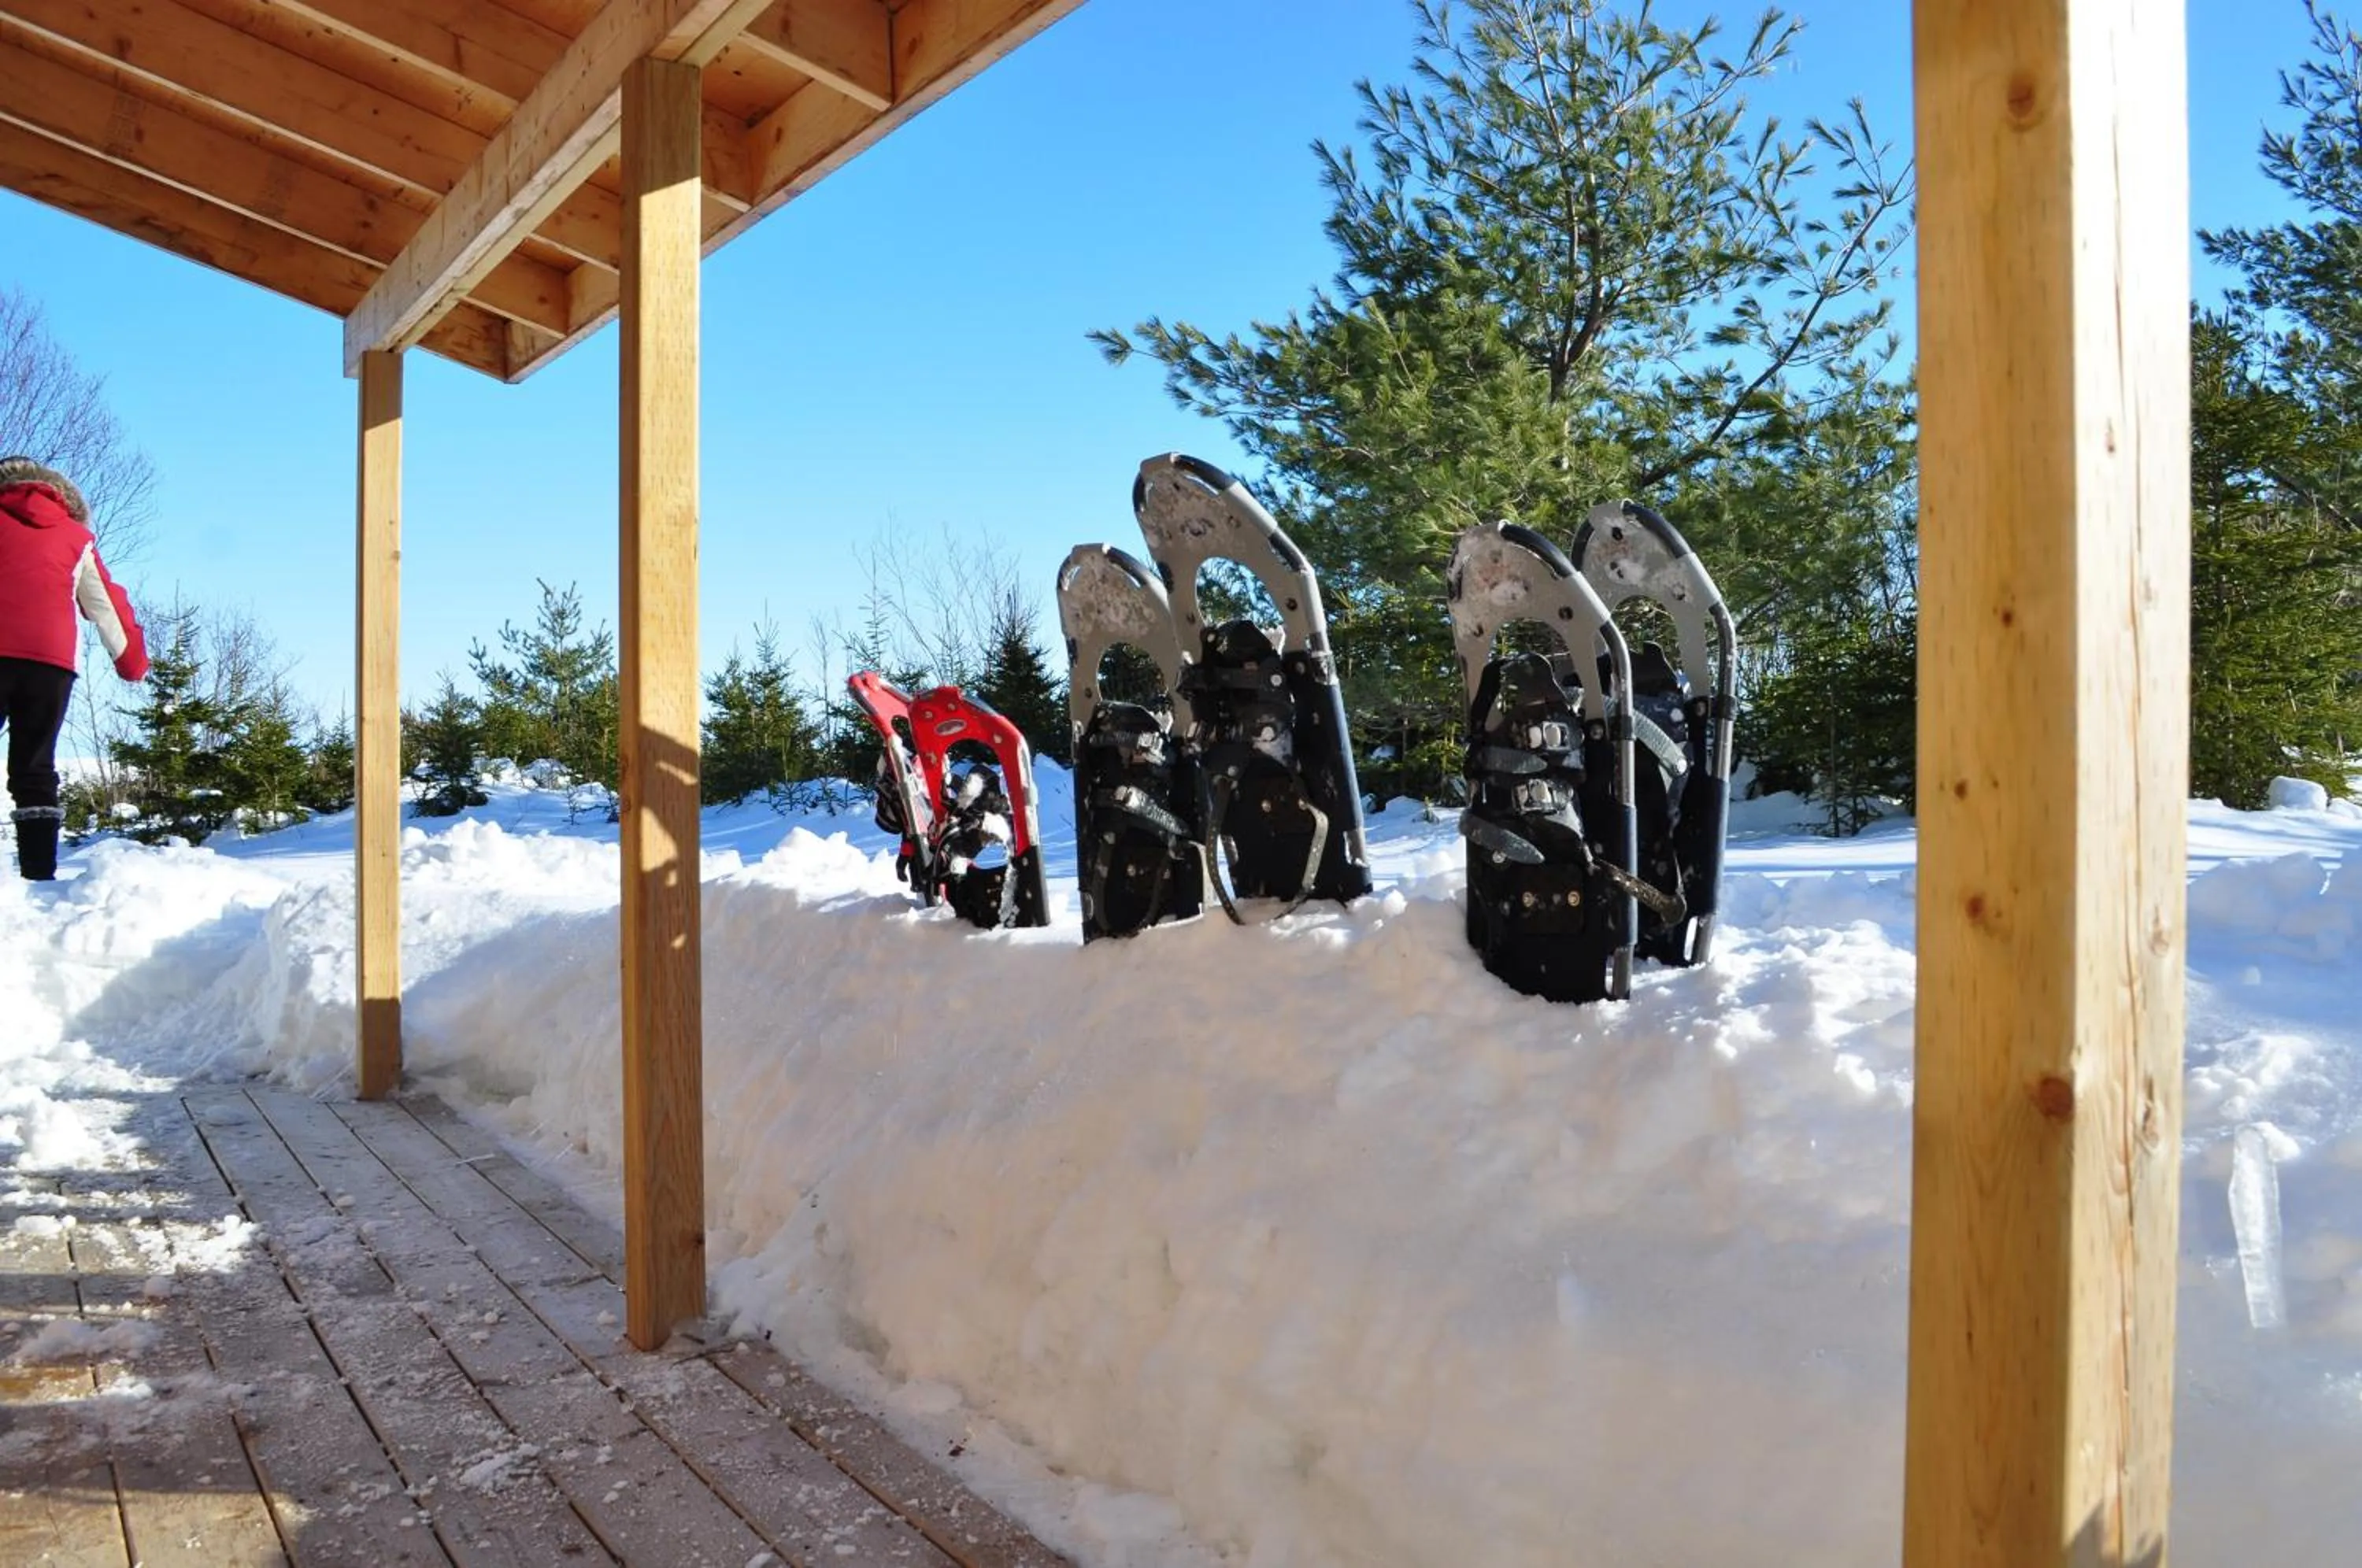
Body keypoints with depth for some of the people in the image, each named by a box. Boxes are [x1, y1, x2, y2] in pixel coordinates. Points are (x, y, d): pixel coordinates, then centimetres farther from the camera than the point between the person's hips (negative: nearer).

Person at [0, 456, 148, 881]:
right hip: (52, 660, 1)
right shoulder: (76, 536, 19)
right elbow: (106, 606, 21)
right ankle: (40, 876, -4)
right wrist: (133, 662, 29)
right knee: (35, 771, 5)